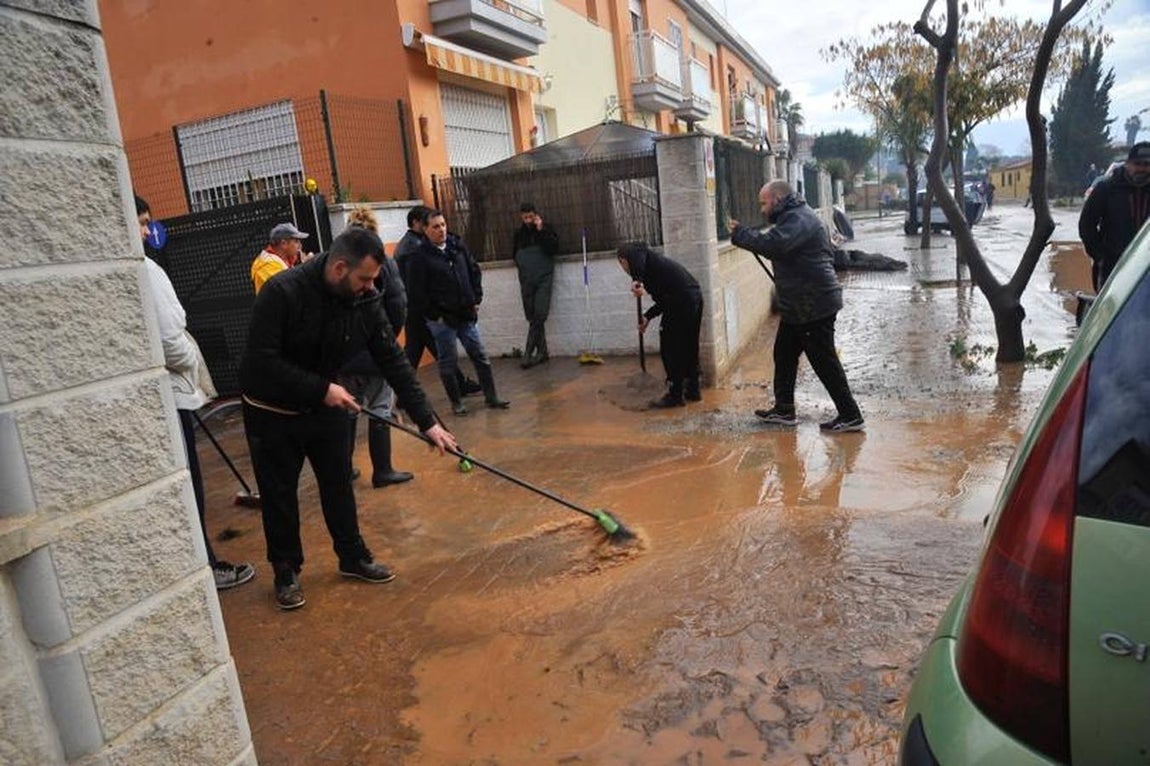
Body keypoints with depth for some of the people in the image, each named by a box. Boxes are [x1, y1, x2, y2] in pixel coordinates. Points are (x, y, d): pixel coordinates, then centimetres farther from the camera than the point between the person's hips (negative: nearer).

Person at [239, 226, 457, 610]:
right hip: (272, 413, -4)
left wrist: (427, 420, -13)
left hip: (326, 407, 5)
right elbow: (261, 361, -29)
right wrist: (321, 389, -28)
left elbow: (393, 361, -10)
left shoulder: (364, 304, -12)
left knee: (339, 484, 13)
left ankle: (353, 556, 30)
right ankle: (286, 571, 25)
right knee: (279, 494, 8)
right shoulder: (282, 293, -28)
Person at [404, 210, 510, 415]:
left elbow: (474, 272, 16)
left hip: (466, 314, 5)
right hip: (441, 319, -5)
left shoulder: (458, 246, 7)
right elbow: (417, 293, -10)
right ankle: (456, 402, 19)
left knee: (480, 356, 9)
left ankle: (491, 397, 19)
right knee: (448, 362, 5)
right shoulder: (420, 257, -9)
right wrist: (433, 315, -9)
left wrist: (476, 300, 9)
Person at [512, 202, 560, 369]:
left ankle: (528, 353, -11)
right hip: (526, 279, 4)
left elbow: (554, 248, -10)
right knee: (532, 318, 4)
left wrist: (541, 230, -13)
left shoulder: (546, 228, 3)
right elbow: (515, 254, 23)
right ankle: (542, 352, 12)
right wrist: (522, 264, 7)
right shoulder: (519, 233, 12)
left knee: (540, 315, -14)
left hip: (543, 277, -4)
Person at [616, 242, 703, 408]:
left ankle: (675, 395, 8)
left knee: (670, 349, 1)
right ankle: (693, 390, 28)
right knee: (689, 346, 18)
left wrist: (636, 280, -30)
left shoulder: (634, 251, 9)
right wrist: (648, 316, 24)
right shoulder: (652, 259, 31)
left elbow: (636, 257, -19)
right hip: (695, 295, 9)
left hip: (680, 299, -9)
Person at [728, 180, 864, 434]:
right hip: (798, 305, 11)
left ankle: (850, 416, 7)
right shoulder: (793, 216, 17)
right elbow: (775, 245, 16)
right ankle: (784, 409, 26)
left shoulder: (798, 219, -18)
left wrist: (739, 234, -22)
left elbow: (772, 244, -33)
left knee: (824, 361, -3)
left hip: (813, 305, -11)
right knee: (784, 354, 16)